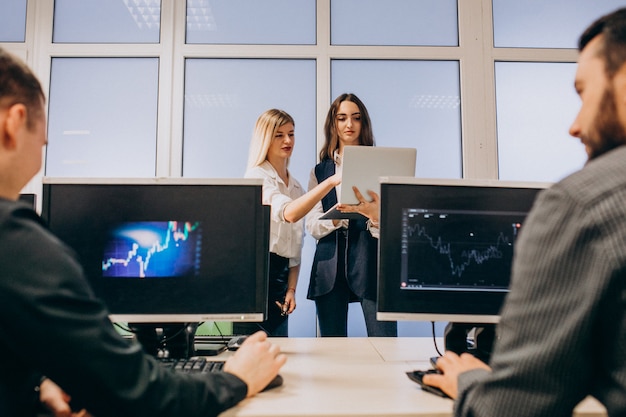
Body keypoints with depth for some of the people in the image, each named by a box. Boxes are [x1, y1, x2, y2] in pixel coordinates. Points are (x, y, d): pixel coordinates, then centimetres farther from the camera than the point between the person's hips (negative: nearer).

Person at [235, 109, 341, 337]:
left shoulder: (296, 186, 16)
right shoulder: (257, 176, -7)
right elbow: (289, 213, -26)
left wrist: (292, 289, 7)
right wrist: (330, 182, -34)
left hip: (281, 276, 7)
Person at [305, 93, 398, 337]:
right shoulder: (320, 171, 14)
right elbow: (312, 226, 5)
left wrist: (376, 214, -25)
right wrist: (338, 217, -16)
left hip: (371, 259, -2)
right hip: (331, 264, 2)